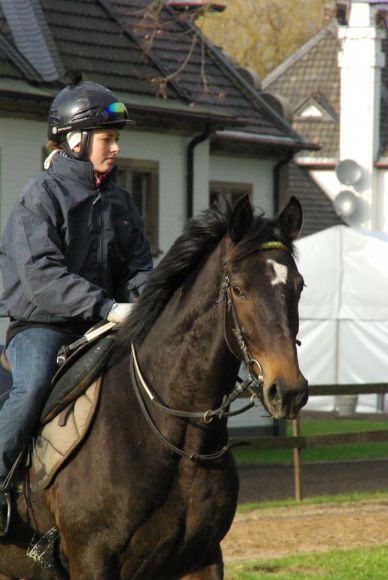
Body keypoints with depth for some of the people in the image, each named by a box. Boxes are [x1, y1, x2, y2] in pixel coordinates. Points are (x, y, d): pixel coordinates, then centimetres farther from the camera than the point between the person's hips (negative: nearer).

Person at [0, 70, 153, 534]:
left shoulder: (118, 201, 13)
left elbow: (137, 267, 15)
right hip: (39, 324, -6)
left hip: (97, 327, 6)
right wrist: (106, 307, -27)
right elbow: (42, 276, -19)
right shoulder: (42, 196, -8)